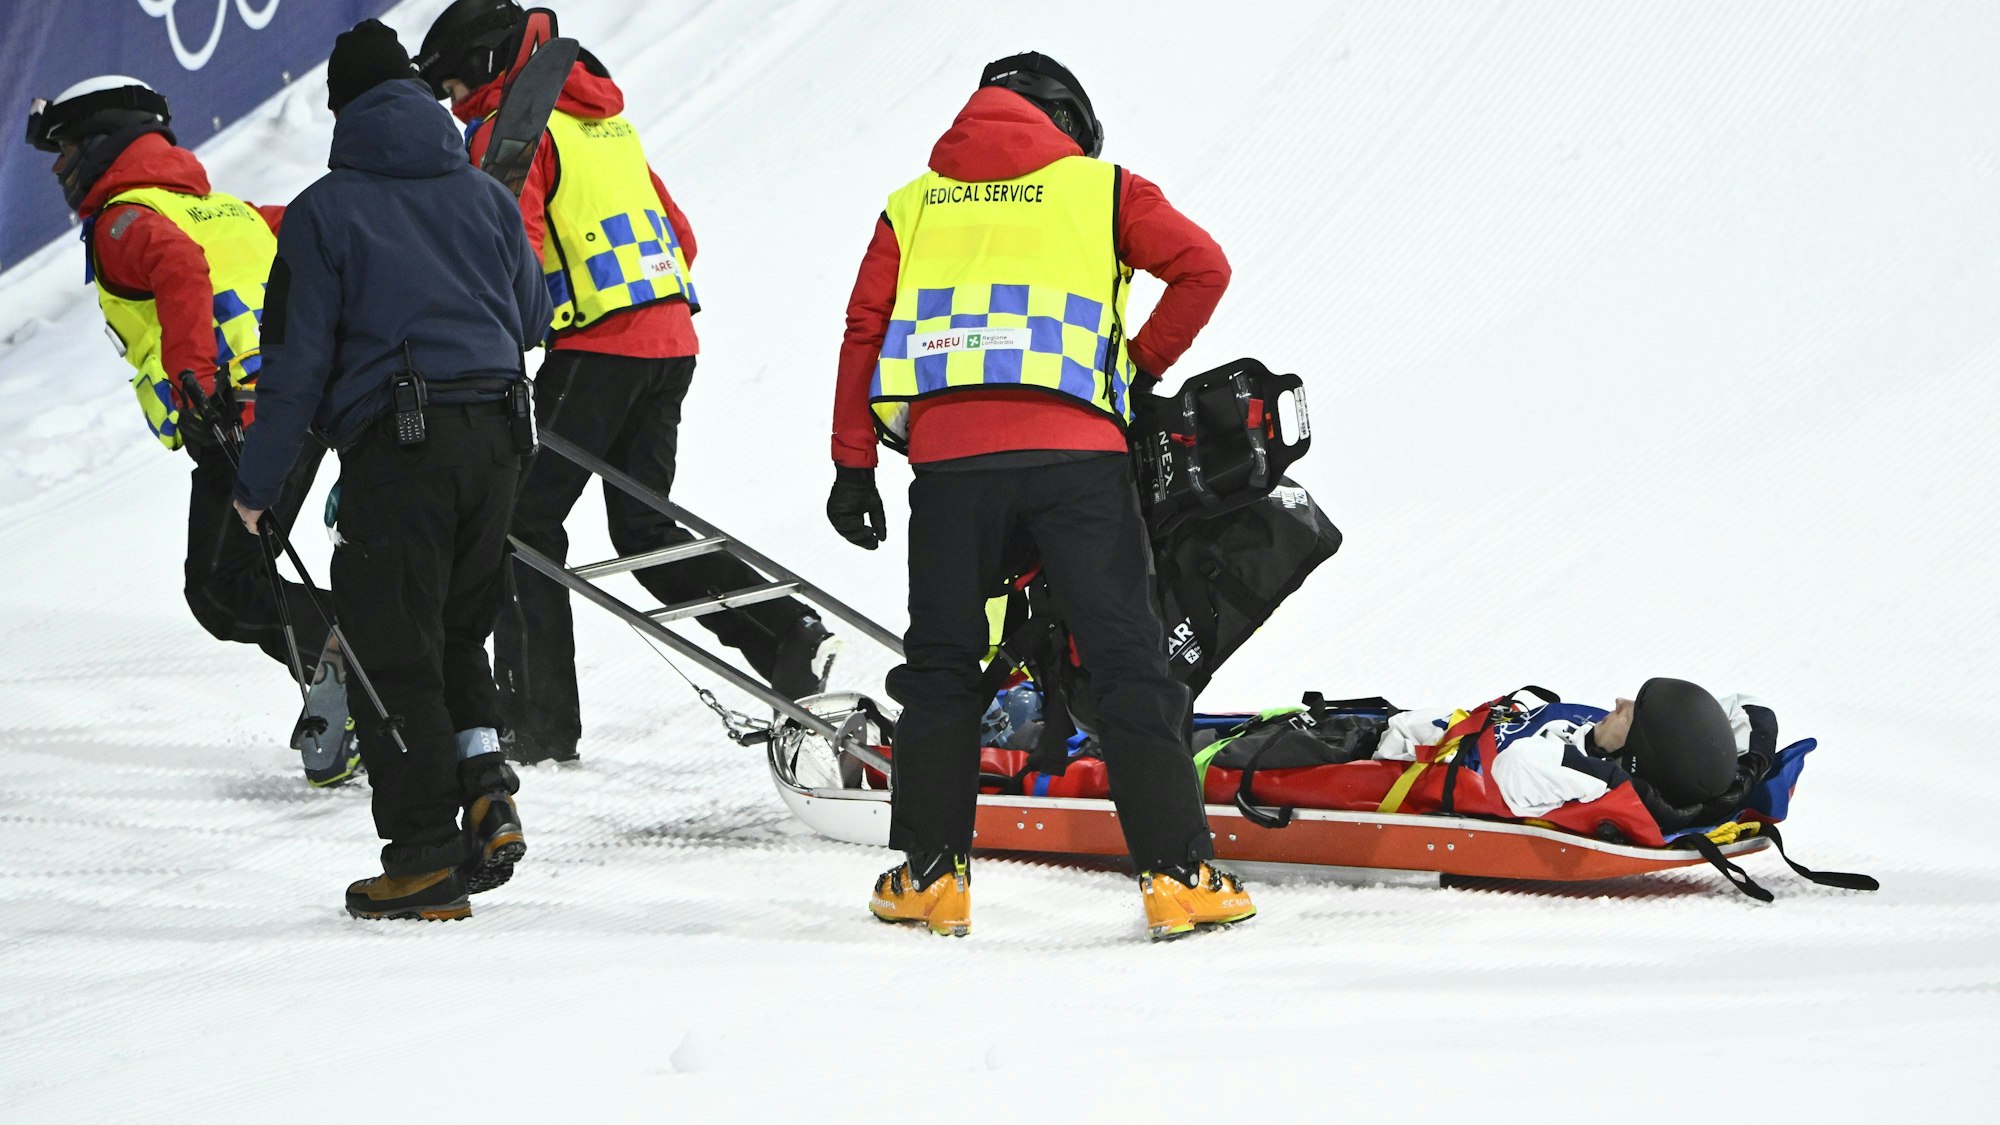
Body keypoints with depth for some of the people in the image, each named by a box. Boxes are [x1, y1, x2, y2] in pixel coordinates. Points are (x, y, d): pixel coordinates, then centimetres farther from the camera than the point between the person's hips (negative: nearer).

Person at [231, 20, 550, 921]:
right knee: (457, 631, 20)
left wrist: (256, 487, 2)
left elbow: (297, 358, -5)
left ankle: (426, 856, -1)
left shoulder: (325, 212, -3)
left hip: (395, 441, -5)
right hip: (495, 433, 5)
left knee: (394, 652, 1)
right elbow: (533, 317, 20)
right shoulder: (484, 194, 11)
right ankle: (486, 784, 0)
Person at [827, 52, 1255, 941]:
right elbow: (1202, 266, 4)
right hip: (1074, 450, -2)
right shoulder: (1100, 188, 14)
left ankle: (931, 874, 14)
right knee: (1127, 660, 1)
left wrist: (853, 466, 12)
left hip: (947, 455, 2)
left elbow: (864, 328, 11)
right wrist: (1144, 364, 17)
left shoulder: (914, 205, 19)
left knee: (940, 666, 15)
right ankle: (1178, 875, -2)